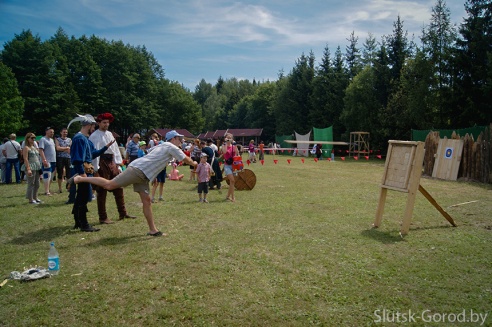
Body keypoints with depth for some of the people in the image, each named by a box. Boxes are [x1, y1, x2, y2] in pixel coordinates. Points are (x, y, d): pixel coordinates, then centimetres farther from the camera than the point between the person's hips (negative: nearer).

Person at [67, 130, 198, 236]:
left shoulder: (164, 146, 25)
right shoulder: (172, 147, -3)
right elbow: (186, 159, 4)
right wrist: (193, 163, 22)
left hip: (142, 175, 10)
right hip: (138, 170, -10)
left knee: (146, 200, 7)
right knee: (109, 185, -12)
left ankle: (152, 229, 8)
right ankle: (80, 178, -1)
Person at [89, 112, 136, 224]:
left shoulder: (109, 134, 13)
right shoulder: (94, 136, -9)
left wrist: (118, 164, 7)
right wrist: (96, 169, -18)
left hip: (112, 162, 7)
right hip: (102, 163, -7)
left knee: (118, 188, 11)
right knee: (102, 191, 0)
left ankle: (123, 213, 22)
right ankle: (103, 217, 10)